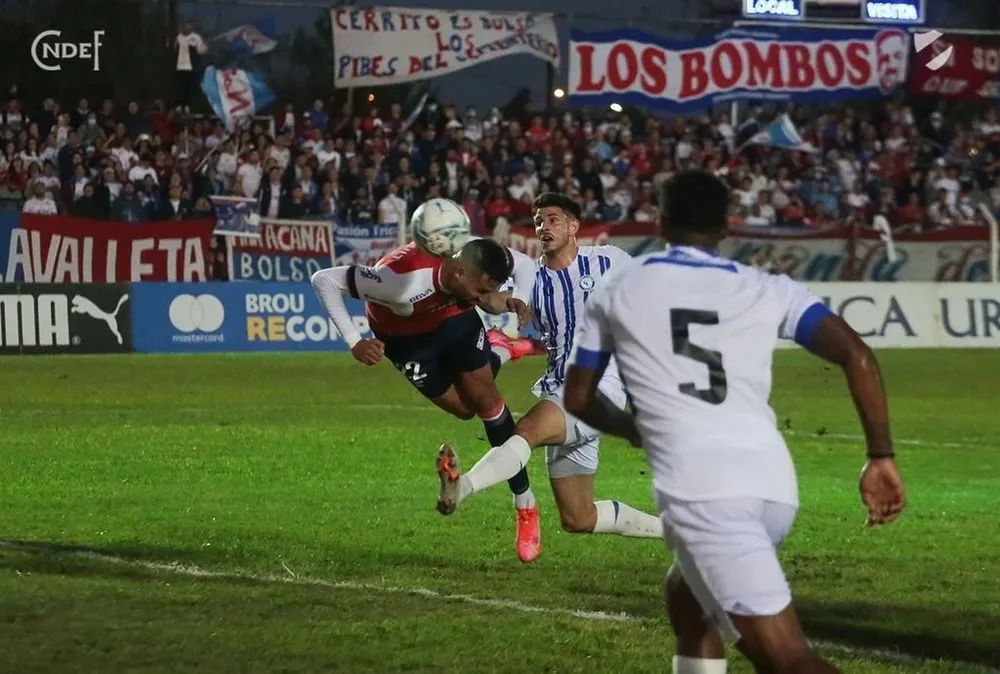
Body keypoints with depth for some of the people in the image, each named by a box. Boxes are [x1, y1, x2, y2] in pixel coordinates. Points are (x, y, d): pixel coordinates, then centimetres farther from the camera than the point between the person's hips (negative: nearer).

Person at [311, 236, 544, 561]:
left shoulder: (475, 257, -33)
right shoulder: (402, 279, -47)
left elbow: (524, 264, -10)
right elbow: (324, 280, -38)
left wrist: (514, 303, -30)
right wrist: (355, 343, -39)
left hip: (453, 315, 2)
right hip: (405, 335, -2)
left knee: (484, 398, -6)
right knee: (465, 408, 3)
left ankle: (525, 503, 8)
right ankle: (497, 355, 37)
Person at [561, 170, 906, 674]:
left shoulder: (617, 293, 18)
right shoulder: (768, 290, 17)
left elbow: (578, 399, 29)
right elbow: (856, 355, 4)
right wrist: (881, 456, 8)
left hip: (701, 488, -4)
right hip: (774, 483, 4)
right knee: (687, 596, 33)